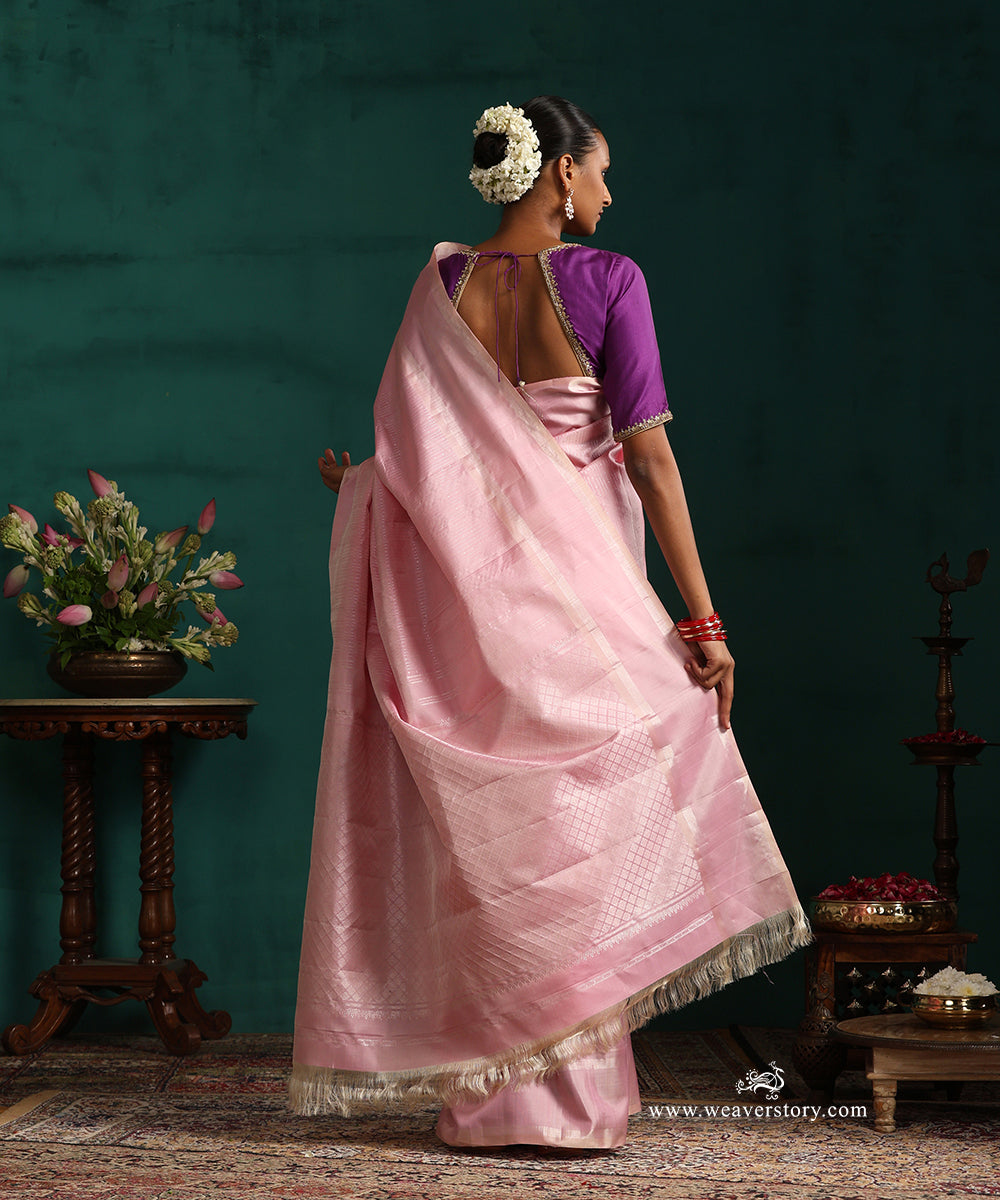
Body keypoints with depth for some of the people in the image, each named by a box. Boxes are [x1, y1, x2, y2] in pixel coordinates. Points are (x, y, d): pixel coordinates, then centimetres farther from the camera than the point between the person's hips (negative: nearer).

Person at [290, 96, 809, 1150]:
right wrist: (703, 617, -8)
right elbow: (648, 456, -10)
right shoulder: (606, 281, -7)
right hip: (580, 578, -3)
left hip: (469, 588, 4)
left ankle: (490, 1095, 13)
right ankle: (574, 1093, 9)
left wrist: (353, 484, 26)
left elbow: (410, 449, 2)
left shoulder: (442, 286, 3)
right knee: (578, 824, 5)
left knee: (486, 839, 8)